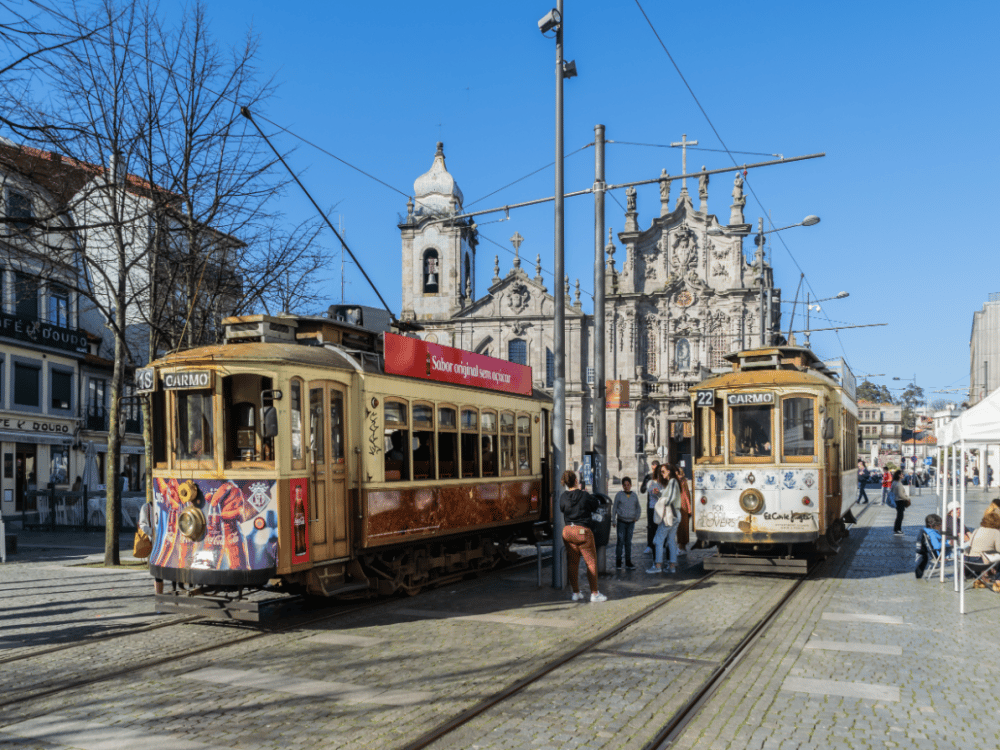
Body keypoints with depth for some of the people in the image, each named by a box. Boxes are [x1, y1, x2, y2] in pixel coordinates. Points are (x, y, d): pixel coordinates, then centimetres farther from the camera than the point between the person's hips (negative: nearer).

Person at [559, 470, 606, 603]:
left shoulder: (563, 498, -3)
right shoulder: (585, 496, -12)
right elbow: (596, 506, 2)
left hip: (567, 531, 4)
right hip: (583, 531, -4)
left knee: (572, 562, 11)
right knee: (591, 562, 6)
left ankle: (576, 593, 16)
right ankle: (594, 593, 9)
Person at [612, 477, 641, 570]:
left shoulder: (634, 495, 8)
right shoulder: (619, 495, -2)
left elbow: (638, 508, 21)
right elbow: (614, 508, 2)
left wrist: (637, 517, 7)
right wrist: (613, 520, -1)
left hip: (631, 522, 3)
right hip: (621, 521, -3)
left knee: (628, 542, 7)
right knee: (620, 541, -5)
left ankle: (628, 562, 11)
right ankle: (618, 561, 6)